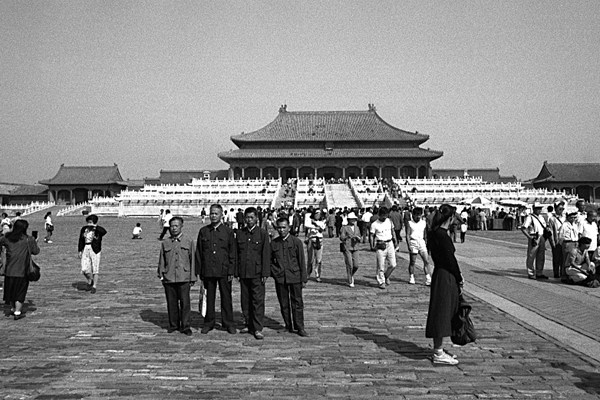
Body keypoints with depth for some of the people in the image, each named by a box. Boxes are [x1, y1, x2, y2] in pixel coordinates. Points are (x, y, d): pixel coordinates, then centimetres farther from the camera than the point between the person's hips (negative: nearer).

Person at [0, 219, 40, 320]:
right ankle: (17, 312, 4)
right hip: (22, 270, -4)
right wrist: (35, 243, 18)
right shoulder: (29, 240, -9)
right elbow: (36, 251, 1)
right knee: (20, 292, 6)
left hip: (9, 270, 4)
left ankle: (13, 309, 33)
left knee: (11, 290, 20)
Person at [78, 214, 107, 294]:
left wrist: (95, 227, -24)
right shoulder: (84, 228, 7)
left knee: (95, 270, 0)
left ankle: (94, 286, 13)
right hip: (85, 250, 4)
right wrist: (80, 251, 10)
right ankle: (90, 281, 27)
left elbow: (104, 232, -29)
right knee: (84, 270, -2)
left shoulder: (98, 229, -6)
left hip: (95, 250, -4)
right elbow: (81, 240, 14)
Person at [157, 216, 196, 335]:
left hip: (184, 278, -2)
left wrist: (192, 278, 4)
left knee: (185, 303, -4)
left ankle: (185, 327, 6)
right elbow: (161, 261, 15)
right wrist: (161, 275, 8)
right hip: (169, 279, 2)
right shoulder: (165, 243, 11)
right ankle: (173, 325, 21)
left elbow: (192, 260, 6)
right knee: (171, 303, 7)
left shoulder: (189, 241, 5)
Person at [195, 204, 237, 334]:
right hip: (208, 271, 1)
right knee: (209, 298, 8)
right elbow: (199, 252, 9)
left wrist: (231, 271, -4)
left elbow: (232, 253, 2)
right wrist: (199, 271, 4)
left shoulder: (228, 231, 2)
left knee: (226, 298, 4)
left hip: (224, 271, -1)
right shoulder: (203, 231, 7)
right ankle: (208, 323, 19)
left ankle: (228, 324, 14)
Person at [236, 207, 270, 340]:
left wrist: (265, 273, -8)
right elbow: (236, 254, 11)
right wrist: (236, 272, 7)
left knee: (258, 300, -4)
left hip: (257, 273, -3)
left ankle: (258, 329, 0)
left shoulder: (262, 233, -1)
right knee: (245, 300, 9)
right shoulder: (240, 233, 9)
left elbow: (266, 254, -3)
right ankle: (248, 325, 21)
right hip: (243, 273, 4)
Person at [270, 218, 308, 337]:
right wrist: (274, 272, 1)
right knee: (283, 303, 9)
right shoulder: (273, 243, 5)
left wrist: (304, 279, -2)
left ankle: (299, 327, 9)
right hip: (280, 278, 2)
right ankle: (288, 326, 20)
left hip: (295, 277, -2)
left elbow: (301, 261, -1)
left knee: (297, 303, 1)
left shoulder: (296, 242, -2)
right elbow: (270, 261, 16)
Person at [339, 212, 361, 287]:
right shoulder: (344, 227, 0)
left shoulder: (357, 228, 14)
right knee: (349, 265, -6)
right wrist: (348, 236, -27)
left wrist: (358, 238, -8)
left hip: (355, 248, 4)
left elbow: (359, 240, 15)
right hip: (347, 248, -4)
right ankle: (350, 282, 7)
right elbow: (341, 237, -10)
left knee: (356, 265, -3)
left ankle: (351, 275, 28)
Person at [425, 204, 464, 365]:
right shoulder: (443, 236, -19)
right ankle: (438, 354, 7)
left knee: (441, 315, 16)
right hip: (445, 278, -10)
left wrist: (457, 276, 13)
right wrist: (459, 279, -5)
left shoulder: (434, 234, 10)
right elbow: (450, 260, -16)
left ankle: (438, 350, 26)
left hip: (439, 275, 10)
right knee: (442, 314, -2)